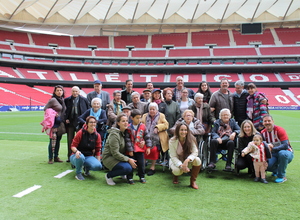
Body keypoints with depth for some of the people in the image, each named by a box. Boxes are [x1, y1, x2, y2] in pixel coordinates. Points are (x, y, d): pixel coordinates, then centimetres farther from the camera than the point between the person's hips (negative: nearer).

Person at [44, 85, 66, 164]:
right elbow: (45, 109, -7)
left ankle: (56, 157, 21)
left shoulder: (62, 100, 12)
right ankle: (50, 158, 5)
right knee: (52, 140, -5)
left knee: (58, 140, 12)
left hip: (60, 123, 7)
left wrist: (65, 119, 8)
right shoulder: (53, 100, -9)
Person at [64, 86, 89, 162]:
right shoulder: (67, 100, 5)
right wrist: (66, 119, -3)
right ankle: (70, 157, 18)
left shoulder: (84, 100, 2)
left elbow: (88, 110, 5)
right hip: (70, 122, 2)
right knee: (70, 140, 8)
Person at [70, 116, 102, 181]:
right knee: (80, 157, -41)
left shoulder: (97, 136, 0)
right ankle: (78, 173, -10)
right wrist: (76, 151, -30)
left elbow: (97, 150, 6)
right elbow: (73, 146, -8)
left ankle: (86, 168, 10)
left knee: (98, 166, -26)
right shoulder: (81, 133, -9)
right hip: (77, 156, -3)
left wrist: (98, 161, -3)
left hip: (89, 157, 3)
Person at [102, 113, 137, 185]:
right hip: (109, 157, -8)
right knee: (128, 168, -28)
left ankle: (122, 174, 13)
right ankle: (109, 175, -6)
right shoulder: (114, 134, -20)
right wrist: (128, 159, -23)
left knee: (134, 163, -9)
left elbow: (125, 149, 10)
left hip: (120, 156, 8)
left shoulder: (125, 132, 6)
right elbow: (115, 153, -22)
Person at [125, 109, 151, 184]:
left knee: (141, 164, 8)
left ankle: (142, 177, 24)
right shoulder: (129, 128, -10)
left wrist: (148, 147, 1)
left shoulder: (143, 126, -1)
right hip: (132, 149, -2)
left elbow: (147, 137, 5)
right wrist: (130, 150, -12)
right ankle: (130, 178, 17)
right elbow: (128, 140, -10)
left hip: (141, 149, 3)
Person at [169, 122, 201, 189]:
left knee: (197, 160, -31)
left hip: (187, 160, 2)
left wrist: (187, 160, -39)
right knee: (178, 171, -36)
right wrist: (181, 166, -34)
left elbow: (195, 152, -20)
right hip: (176, 160, -2)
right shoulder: (172, 141, -19)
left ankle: (193, 181, -9)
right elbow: (173, 157, -18)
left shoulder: (191, 139, -15)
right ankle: (175, 175, 8)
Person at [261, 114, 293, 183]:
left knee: (282, 153, -41)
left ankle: (282, 176, -19)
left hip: (287, 153, -4)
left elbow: (285, 145, -27)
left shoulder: (280, 130, -18)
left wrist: (273, 148, -39)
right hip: (273, 155, 4)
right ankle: (276, 170, 13)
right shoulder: (263, 133, -1)